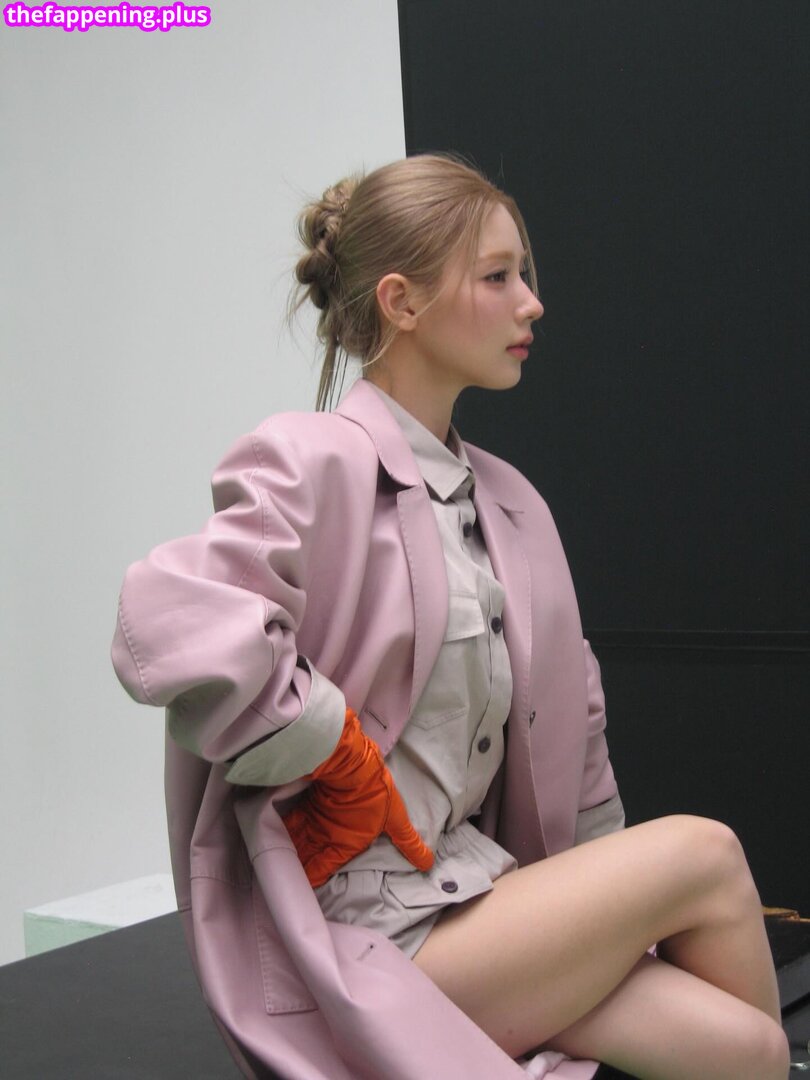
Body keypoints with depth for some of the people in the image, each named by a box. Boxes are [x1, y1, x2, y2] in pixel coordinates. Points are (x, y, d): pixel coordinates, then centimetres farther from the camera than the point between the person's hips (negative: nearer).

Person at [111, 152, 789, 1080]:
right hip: (353, 941, -7)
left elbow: (567, 714, 21)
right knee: (705, 853, -13)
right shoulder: (314, 463, -12)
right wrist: (343, 770, -18)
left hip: (477, 891, 7)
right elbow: (172, 632, -29)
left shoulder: (509, 503, 11)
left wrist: (608, 910, 19)